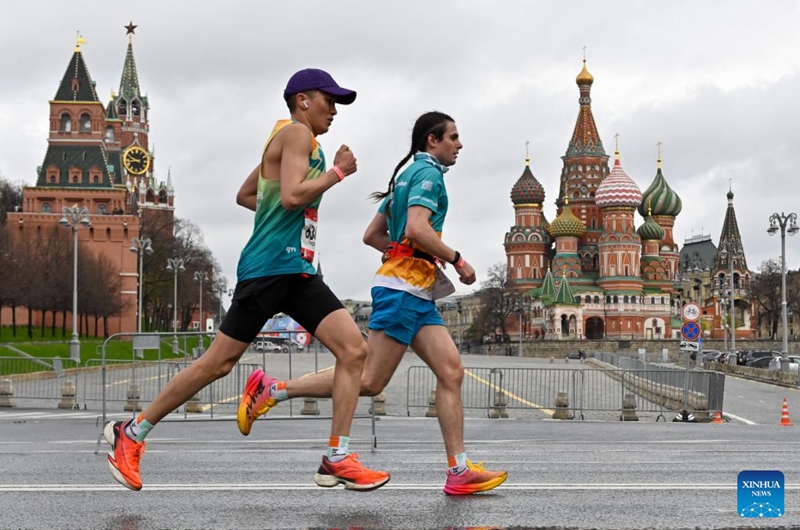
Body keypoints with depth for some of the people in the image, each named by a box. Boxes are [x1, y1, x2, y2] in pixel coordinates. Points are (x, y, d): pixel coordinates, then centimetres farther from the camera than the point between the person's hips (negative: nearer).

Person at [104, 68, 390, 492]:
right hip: (268, 266, -10)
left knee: (354, 350, -5)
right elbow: (291, 196, -22)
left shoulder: (289, 140, 22)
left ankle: (337, 459, -6)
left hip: (297, 271, 10)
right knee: (219, 362, -4)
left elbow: (244, 195, 30)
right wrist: (338, 171, -11)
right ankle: (130, 434, 9)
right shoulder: (296, 132, -7)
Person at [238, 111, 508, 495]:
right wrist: (457, 260, -12)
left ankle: (459, 470, -2)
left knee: (451, 372, 1)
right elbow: (417, 229, -23)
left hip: (418, 295, 10)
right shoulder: (428, 173, -7)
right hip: (403, 289, -10)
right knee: (369, 381, -10)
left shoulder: (407, 175, 22)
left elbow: (372, 235, 23)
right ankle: (273, 390, -5)